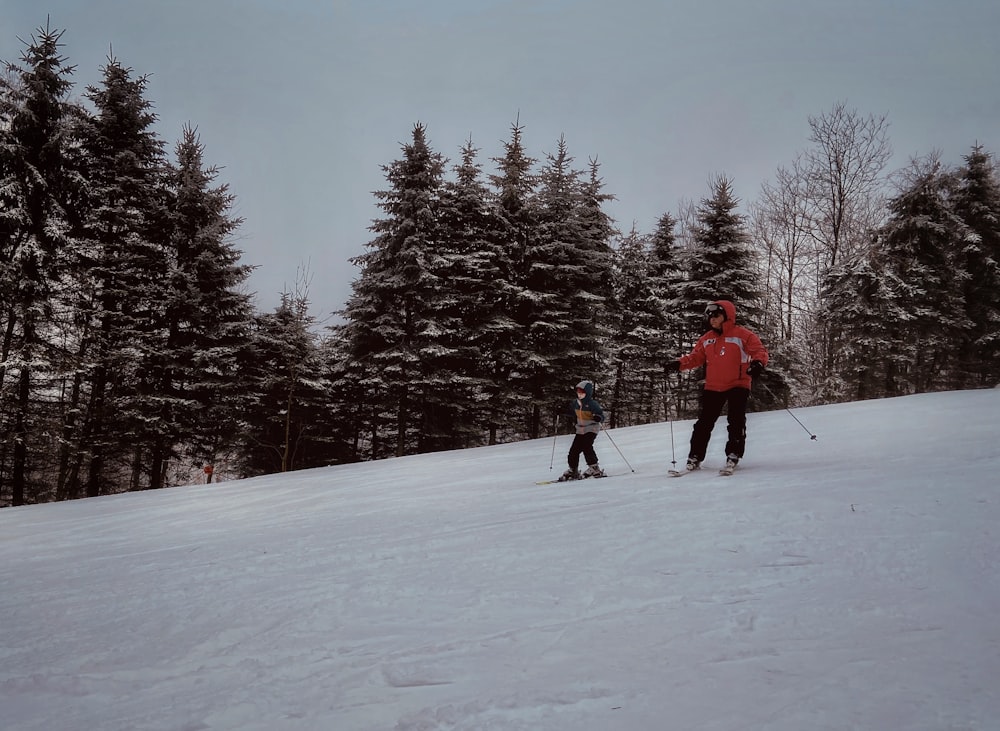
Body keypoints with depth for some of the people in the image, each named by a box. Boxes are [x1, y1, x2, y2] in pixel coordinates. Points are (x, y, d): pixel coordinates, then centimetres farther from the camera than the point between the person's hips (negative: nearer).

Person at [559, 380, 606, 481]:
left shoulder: (592, 404, -16)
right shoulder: (575, 403, 4)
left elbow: (602, 415, -18)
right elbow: (570, 411, 24)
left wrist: (598, 418, -40)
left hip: (591, 429, -7)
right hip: (580, 430, 7)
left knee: (586, 446, -25)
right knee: (574, 450, 4)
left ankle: (594, 469, -18)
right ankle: (573, 471, 19)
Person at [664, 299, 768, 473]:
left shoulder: (742, 335, -6)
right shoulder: (707, 339, 10)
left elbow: (760, 350, -11)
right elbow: (695, 357, 14)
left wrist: (758, 362, -32)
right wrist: (678, 364, -1)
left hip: (738, 385, -4)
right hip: (713, 387, 4)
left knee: (736, 420, -10)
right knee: (704, 422, 2)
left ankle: (733, 455, 0)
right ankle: (695, 457, 7)